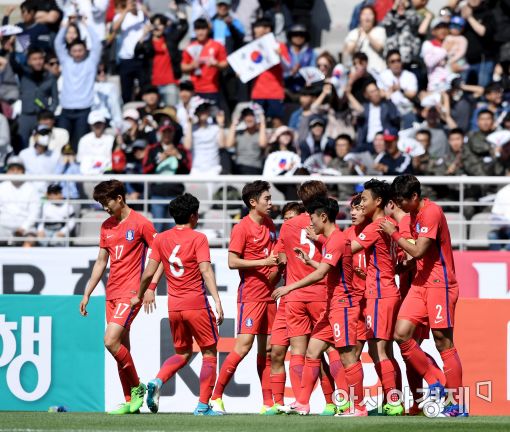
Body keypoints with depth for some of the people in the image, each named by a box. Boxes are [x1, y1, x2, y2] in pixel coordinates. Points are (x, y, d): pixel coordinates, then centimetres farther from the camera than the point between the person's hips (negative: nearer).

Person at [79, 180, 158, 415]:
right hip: (111, 293, 7)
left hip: (130, 293, -7)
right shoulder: (107, 226, 14)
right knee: (121, 347, 6)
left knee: (111, 341, -19)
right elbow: (101, 262, 21)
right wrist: (87, 294, 19)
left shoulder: (140, 223, -7)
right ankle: (130, 402, 10)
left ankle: (137, 387, -3)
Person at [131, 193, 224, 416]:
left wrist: (139, 296, 21)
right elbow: (206, 270, -17)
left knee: (182, 353, 20)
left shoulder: (161, 239, 7)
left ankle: (157, 381, -6)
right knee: (209, 352, 7)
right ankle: (203, 406, -1)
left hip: (173, 306, 5)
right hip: (196, 303, -5)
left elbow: (149, 272, 6)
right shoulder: (198, 238, -6)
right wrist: (217, 300, -21)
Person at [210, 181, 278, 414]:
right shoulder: (242, 228, -9)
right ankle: (216, 397, -7)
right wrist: (263, 262, -18)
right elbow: (232, 262, -15)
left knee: (266, 349, 7)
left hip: (269, 294, 7)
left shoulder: (270, 226, 14)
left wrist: (278, 262, 9)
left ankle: (268, 403, 8)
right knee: (243, 345, -13)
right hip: (250, 296, -7)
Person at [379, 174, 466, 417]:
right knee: (401, 334, -3)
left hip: (439, 283, -9)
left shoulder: (431, 212, -14)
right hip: (421, 283, 9)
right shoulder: (415, 214, 14)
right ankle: (435, 381, 11)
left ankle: (458, 405, -1)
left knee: (443, 342, -6)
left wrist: (394, 234, -9)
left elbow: (418, 251, -20)